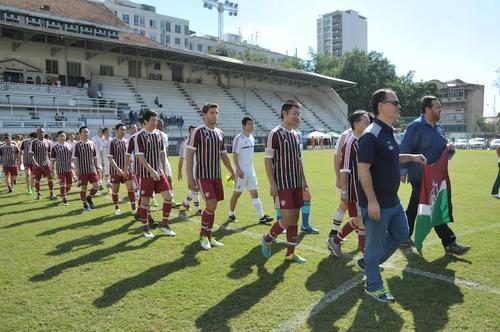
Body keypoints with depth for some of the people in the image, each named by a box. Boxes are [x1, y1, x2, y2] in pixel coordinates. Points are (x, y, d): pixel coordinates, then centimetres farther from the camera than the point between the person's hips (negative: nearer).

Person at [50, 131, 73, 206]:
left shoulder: (69, 146, 6)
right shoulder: (55, 147, -5)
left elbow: (72, 157, 14)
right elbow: (52, 160, -2)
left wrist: (72, 166, 10)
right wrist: (52, 171, -3)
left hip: (69, 168, 4)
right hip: (60, 169, -4)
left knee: (69, 184, 10)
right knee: (62, 185, -4)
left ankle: (64, 195, 34)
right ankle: (64, 199, 5)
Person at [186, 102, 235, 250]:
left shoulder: (220, 133, 11)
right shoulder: (198, 132, -9)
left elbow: (223, 155, 20)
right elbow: (189, 155, -11)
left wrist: (232, 172, 20)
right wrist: (190, 178, -17)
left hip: (216, 176, 6)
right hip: (203, 176, -6)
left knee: (212, 207, 9)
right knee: (211, 206, -14)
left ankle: (208, 237, 22)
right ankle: (203, 235, 8)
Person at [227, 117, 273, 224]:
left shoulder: (252, 138, 11)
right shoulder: (238, 138, -12)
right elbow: (234, 155, -16)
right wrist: (238, 170, -22)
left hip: (251, 170, 7)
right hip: (241, 171, -7)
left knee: (255, 193, 5)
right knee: (237, 193, 4)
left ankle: (262, 217, 5)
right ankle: (231, 215, 20)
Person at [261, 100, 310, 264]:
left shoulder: (296, 135, 13)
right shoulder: (275, 134, -10)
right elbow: (268, 160, -12)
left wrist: (304, 181, 15)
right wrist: (272, 184, -16)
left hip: (296, 184, 7)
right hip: (282, 184, -7)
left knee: (294, 219, 9)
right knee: (288, 218, -8)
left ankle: (290, 253, 19)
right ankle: (267, 239, 17)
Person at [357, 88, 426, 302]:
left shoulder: (388, 132, 10)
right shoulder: (371, 135, -20)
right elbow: (363, 169, -24)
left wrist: (411, 157, 13)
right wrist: (372, 201, -25)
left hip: (393, 200, 10)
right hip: (376, 203, -10)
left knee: (401, 233, 22)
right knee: (376, 243, 4)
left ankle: (367, 262, 35)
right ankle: (374, 286, 22)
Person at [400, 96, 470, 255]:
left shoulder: (438, 128, 14)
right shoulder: (415, 126, -12)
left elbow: (444, 151, 20)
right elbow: (405, 150, -16)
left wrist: (450, 149, -2)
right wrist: (403, 171, -21)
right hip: (419, 177, -8)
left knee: (413, 207, 15)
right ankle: (449, 243, 2)